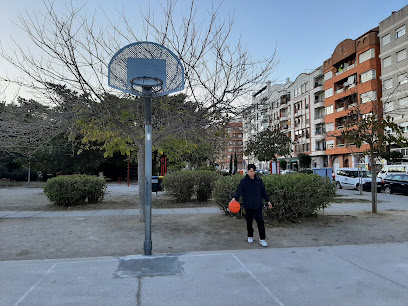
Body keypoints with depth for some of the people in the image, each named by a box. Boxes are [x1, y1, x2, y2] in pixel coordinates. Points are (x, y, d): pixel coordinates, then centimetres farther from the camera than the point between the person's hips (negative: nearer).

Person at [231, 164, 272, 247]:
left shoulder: (259, 181, 5)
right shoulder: (243, 181, -5)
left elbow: (263, 192, 15)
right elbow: (239, 190, -18)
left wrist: (268, 201, 16)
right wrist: (234, 198, -37)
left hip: (258, 205, 1)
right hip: (248, 206, -1)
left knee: (260, 222, -4)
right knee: (249, 222, 12)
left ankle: (262, 239, 4)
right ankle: (250, 236, 31)